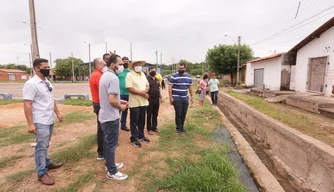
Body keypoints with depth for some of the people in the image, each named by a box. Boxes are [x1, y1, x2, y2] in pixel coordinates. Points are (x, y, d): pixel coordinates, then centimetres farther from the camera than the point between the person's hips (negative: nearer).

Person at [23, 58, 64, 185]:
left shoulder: (47, 82, 10)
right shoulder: (31, 84, -16)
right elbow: (27, 105, -19)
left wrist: (57, 113, 18)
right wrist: (30, 124, -22)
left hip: (50, 120, 8)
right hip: (40, 122, -8)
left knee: (45, 145, 21)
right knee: (41, 147, 1)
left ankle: (47, 163, 36)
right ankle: (41, 173, 13)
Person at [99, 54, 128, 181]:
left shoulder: (104, 75, 10)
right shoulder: (113, 78, -23)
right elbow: (112, 100, -30)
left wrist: (120, 101, 12)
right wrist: (121, 107, -12)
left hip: (104, 115, 10)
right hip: (111, 117, -10)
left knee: (107, 142, 20)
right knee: (112, 144, 1)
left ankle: (109, 164, 35)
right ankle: (112, 172, 15)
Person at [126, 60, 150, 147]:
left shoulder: (143, 74, 12)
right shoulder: (129, 75, -11)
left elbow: (147, 85, 14)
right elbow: (129, 89, -19)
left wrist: (145, 91, -8)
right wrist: (141, 93, -18)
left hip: (143, 101, 7)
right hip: (134, 102, -6)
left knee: (142, 120, 16)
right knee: (134, 121, 4)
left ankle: (141, 136, 31)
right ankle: (134, 139, 16)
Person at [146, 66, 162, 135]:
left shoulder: (157, 79, 14)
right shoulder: (147, 78, -8)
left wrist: (160, 96, 16)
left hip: (157, 99, 7)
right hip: (150, 99, -6)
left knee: (155, 115, 14)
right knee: (149, 115, 4)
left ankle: (154, 127, 26)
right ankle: (149, 129, 14)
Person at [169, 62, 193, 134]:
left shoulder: (188, 76, 10)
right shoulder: (174, 76, -6)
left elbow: (190, 87, 16)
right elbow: (170, 87, -7)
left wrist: (191, 97, 12)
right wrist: (170, 97, -13)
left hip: (185, 98, 4)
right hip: (177, 99, -4)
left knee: (184, 114, 8)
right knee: (178, 114, -1)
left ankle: (182, 127, 24)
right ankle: (178, 128, 14)